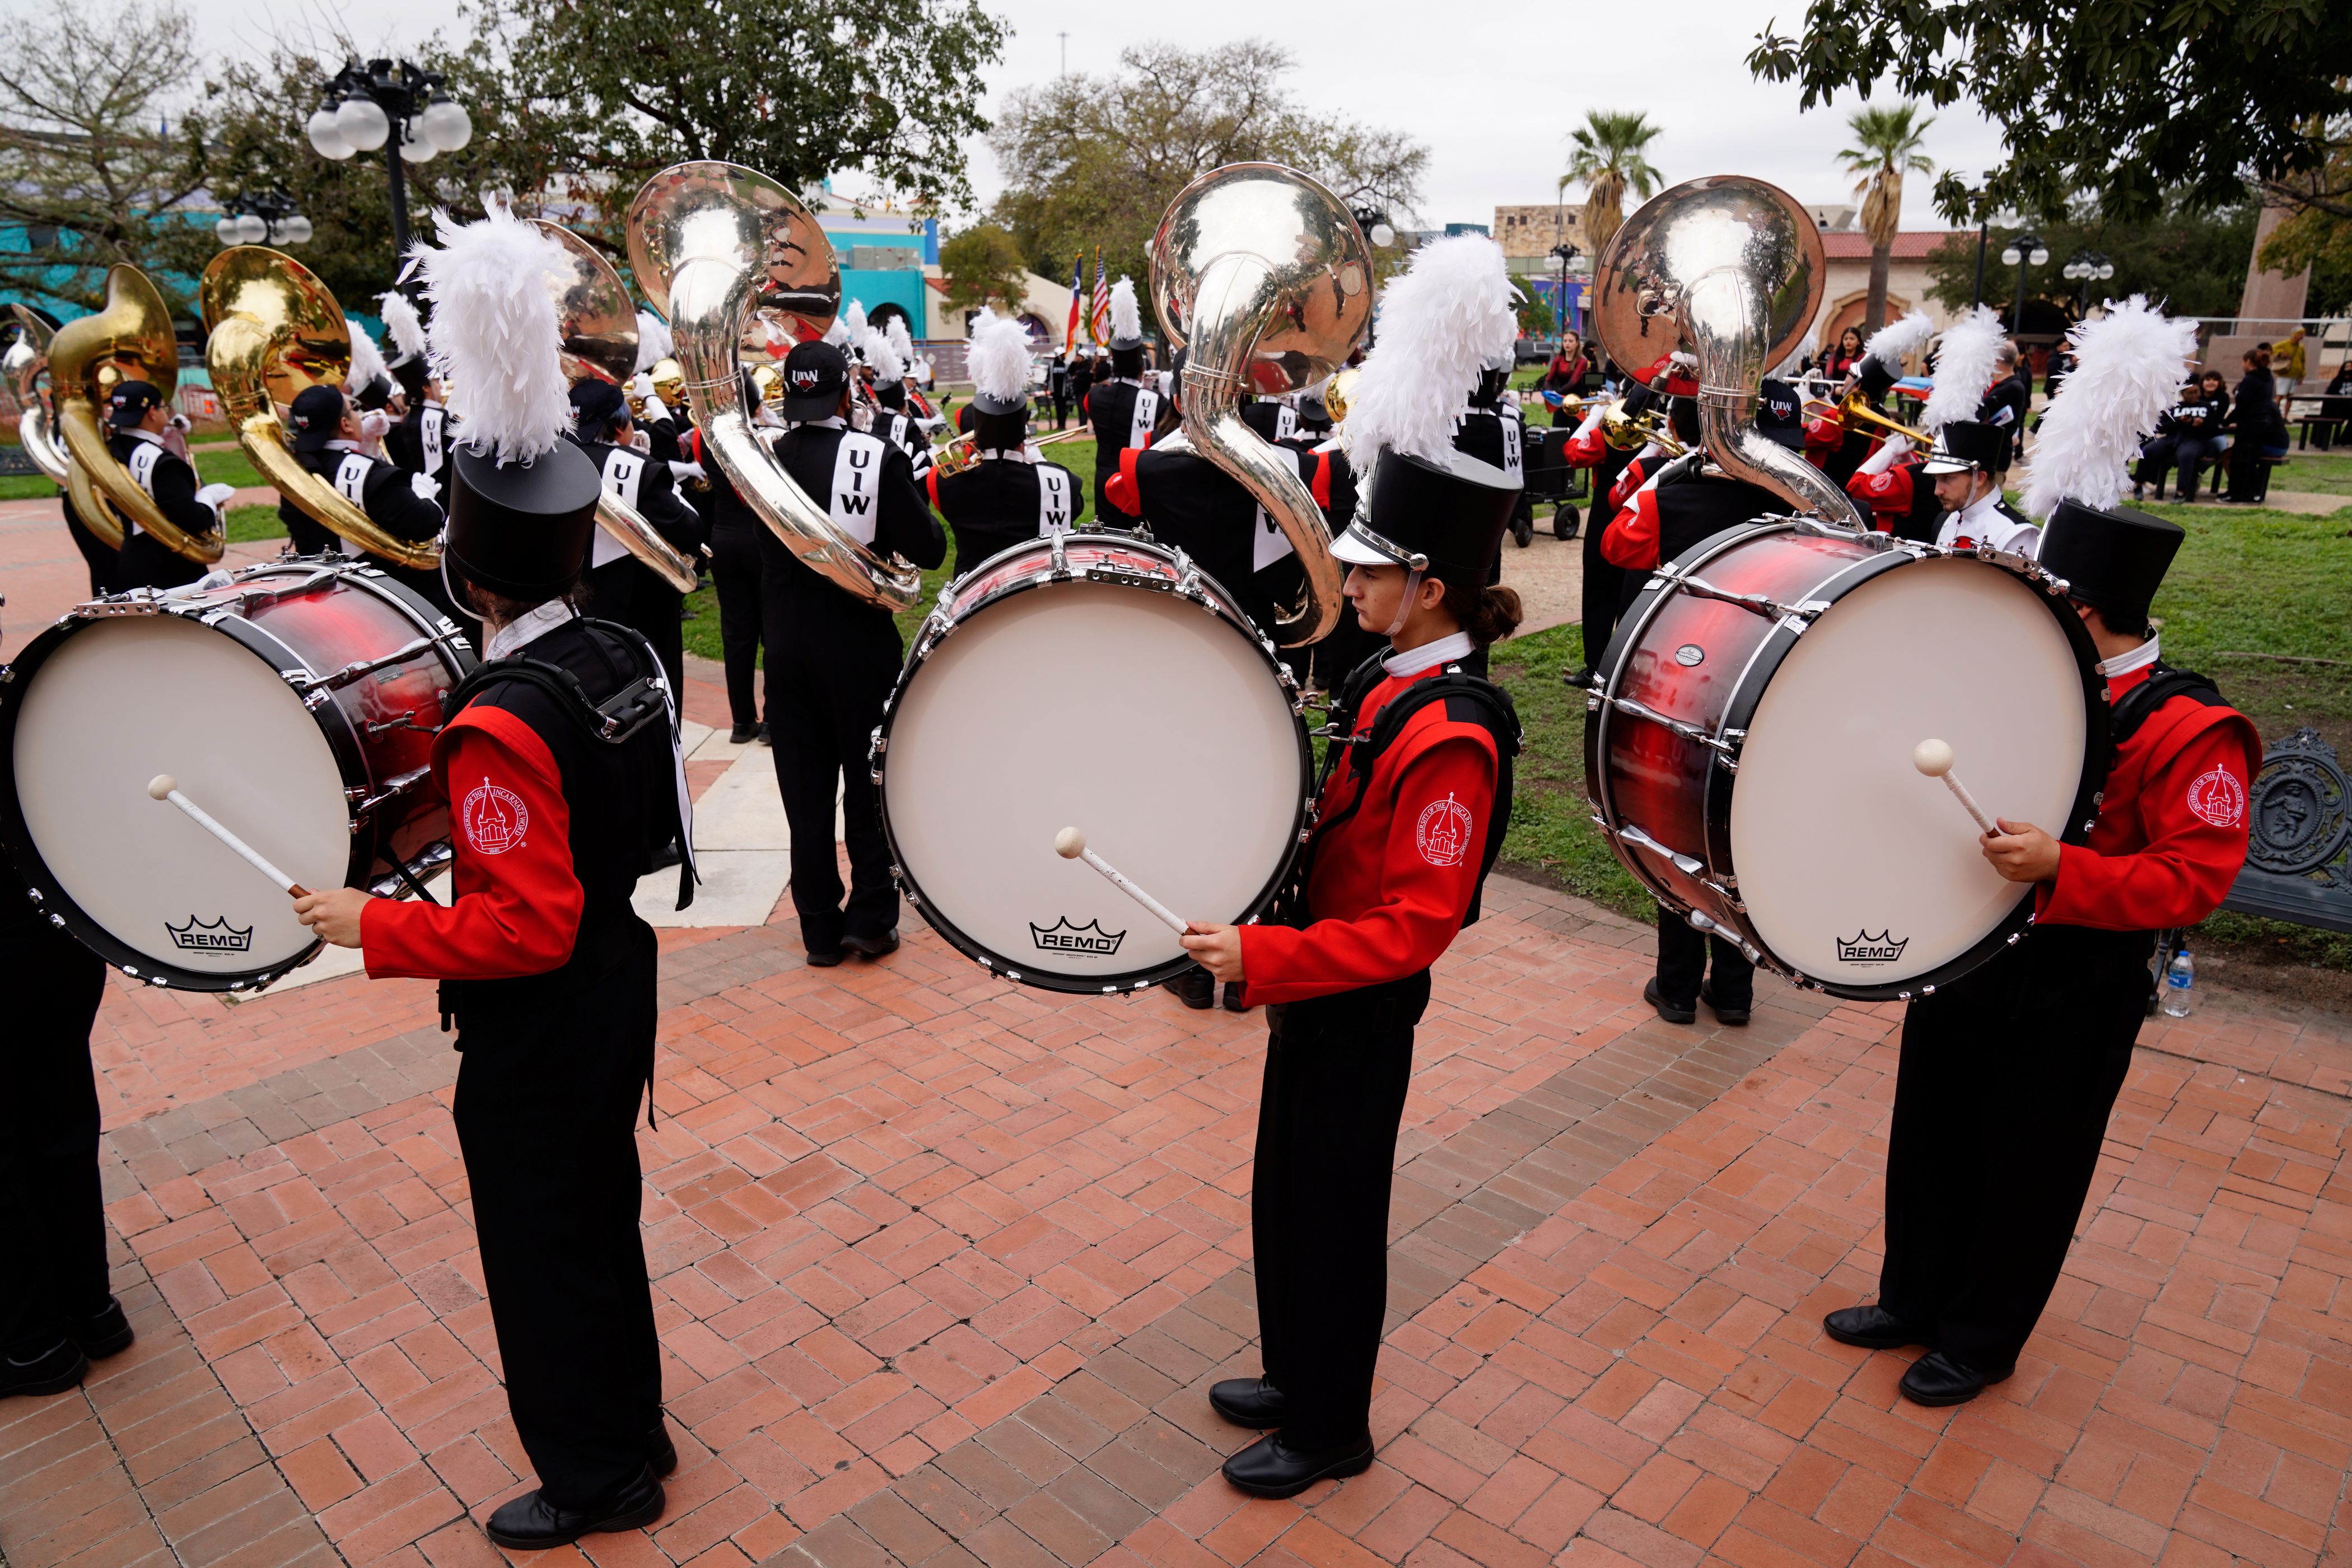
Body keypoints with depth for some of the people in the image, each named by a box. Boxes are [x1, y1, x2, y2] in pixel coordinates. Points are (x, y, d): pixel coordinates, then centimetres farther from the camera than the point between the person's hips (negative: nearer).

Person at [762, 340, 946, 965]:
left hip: (787, 649, 3)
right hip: (862, 648, -3)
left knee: (806, 790, 11)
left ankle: (820, 930, 18)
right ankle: (872, 919, 16)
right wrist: (909, 508, 6)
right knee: (870, 783, 11)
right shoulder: (880, 459, -13)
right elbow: (929, 551, -11)